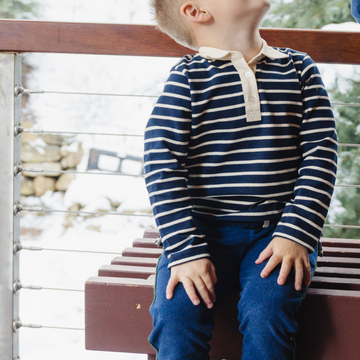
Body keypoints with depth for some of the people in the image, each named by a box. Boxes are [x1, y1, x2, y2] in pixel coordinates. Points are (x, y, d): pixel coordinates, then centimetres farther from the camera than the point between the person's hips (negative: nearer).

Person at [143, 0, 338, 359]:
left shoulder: (299, 70, 8)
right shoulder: (187, 77, 1)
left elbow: (320, 156, 3)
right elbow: (161, 167, -6)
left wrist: (296, 235, -10)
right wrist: (185, 251, -15)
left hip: (276, 231, 1)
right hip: (205, 230, -1)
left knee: (265, 312, -27)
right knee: (176, 313, -25)